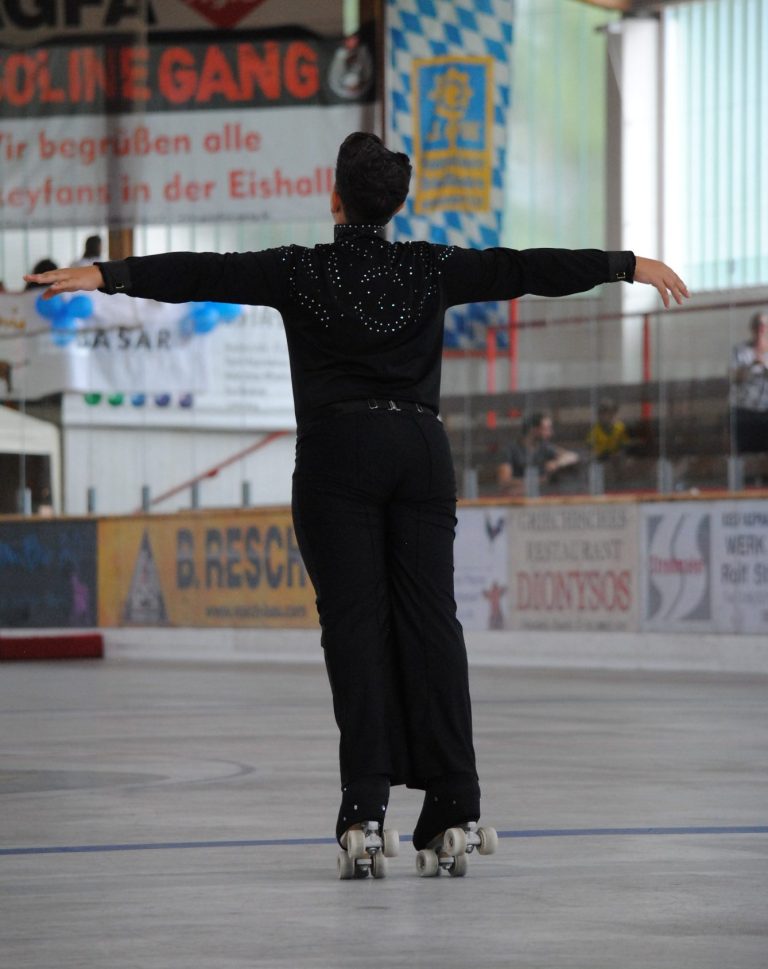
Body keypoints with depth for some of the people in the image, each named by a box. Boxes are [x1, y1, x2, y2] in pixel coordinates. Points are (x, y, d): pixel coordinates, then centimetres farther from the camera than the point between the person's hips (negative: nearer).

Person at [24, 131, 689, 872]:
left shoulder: (302, 271, 0)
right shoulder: (431, 268, 7)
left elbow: (203, 274, -6)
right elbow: (527, 268, 11)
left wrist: (106, 276, -6)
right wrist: (629, 266, 19)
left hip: (339, 451, -2)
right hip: (421, 449, 2)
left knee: (353, 619, -3)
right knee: (429, 618, 1)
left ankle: (365, 802, -11)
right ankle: (453, 806, -4)